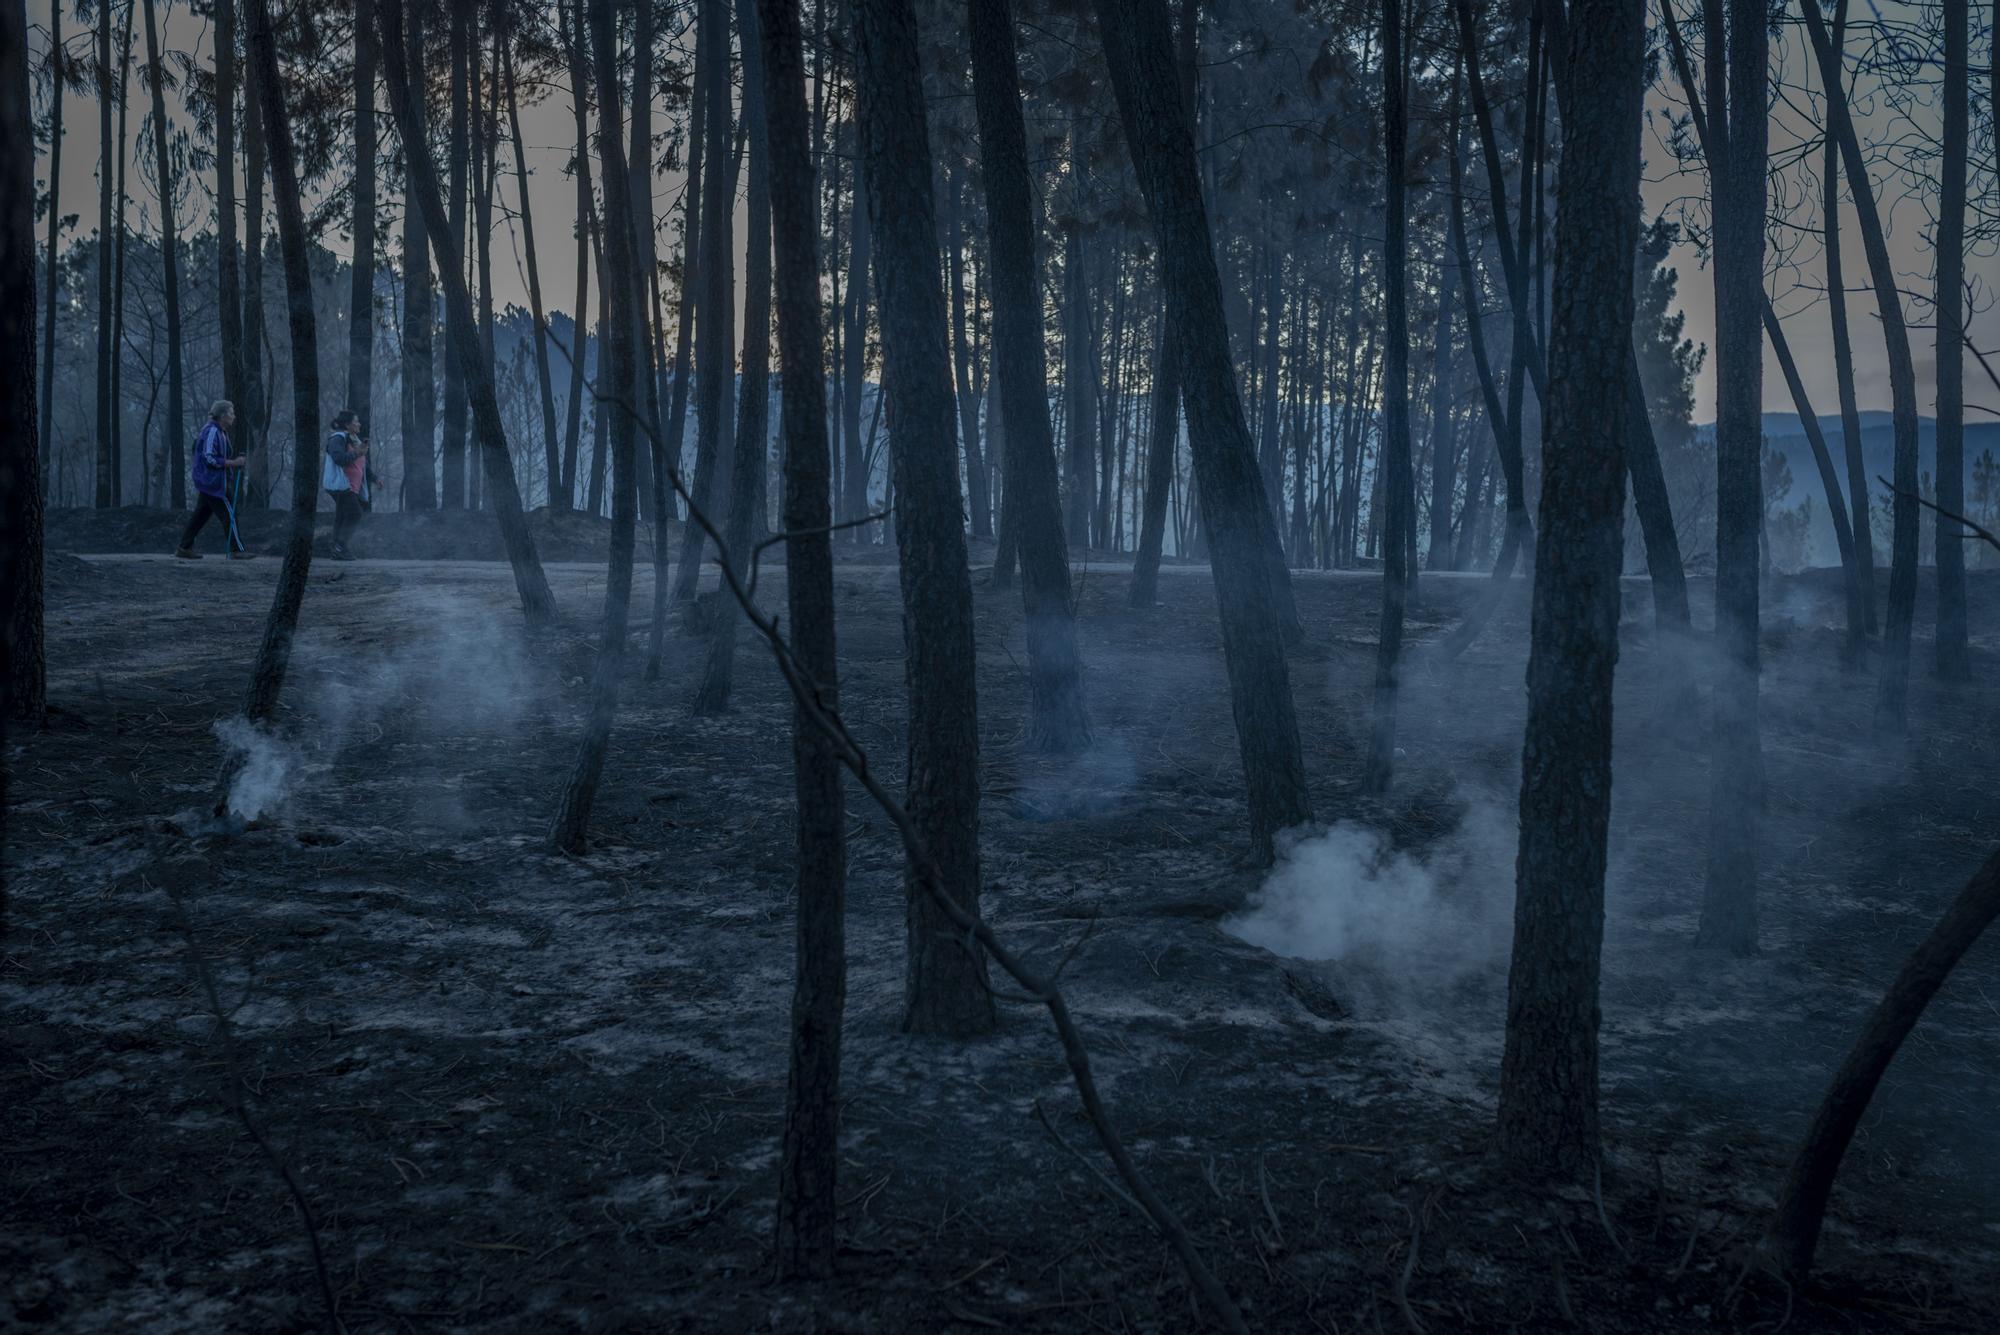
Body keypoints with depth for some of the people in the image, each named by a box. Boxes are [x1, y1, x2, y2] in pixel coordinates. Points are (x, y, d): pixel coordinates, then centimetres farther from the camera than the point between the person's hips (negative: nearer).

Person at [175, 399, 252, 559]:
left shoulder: (221, 432, 14)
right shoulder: (211, 431, -17)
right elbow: (210, 459, -21)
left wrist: (236, 460, 9)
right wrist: (234, 463, -19)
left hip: (209, 482, 10)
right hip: (211, 482, -10)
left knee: (201, 515, 12)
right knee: (228, 515, -7)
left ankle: (184, 548, 16)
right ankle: (237, 550, -4)